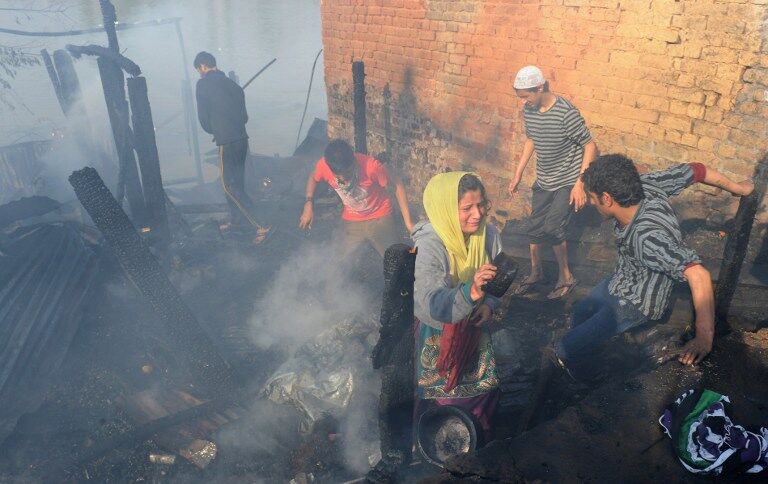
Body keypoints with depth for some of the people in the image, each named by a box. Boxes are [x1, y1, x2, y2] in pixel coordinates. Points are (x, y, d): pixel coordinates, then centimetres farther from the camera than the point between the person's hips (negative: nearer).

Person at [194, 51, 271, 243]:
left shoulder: (203, 84, -5)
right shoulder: (231, 83, 15)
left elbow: (203, 117, -4)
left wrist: (213, 131, 14)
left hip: (227, 141, -7)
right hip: (241, 138, 7)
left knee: (229, 185, -2)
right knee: (237, 182, 17)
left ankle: (259, 226, -10)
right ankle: (238, 223, 27)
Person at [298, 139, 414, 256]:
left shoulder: (370, 165, -31)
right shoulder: (323, 166, -22)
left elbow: (397, 184, -18)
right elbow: (313, 178, 3)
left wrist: (408, 222, -20)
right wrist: (308, 204, -11)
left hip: (380, 219, -2)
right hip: (351, 222, 3)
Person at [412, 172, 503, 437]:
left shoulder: (488, 234, -15)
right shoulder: (429, 246, -32)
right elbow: (431, 307, -40)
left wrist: (489, 304, -19)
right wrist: (471, 292, -55)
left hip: (472, 325, 5)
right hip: (437, 333, -5)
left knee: (485, 385, 19)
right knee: (447, 396, 12)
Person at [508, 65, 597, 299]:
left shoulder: (566, 113, -24)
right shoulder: (528, 111, -4)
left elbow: (590, 145, -18)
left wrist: (580, 183, -22)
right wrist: (518, 174, 13)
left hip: (567, 181, -6)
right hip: (543, 181, 6)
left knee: (552, 228, -12)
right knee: (534, 227, 9)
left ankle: (566, 276, 11)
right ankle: (535, 272, 30)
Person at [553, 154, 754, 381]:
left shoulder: (647, 236, -43)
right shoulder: (645, 185, -21)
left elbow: (699, 276, -48)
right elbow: (696, 170, -9)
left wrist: (704, 338, -45)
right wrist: (737, 188, 9)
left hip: (637, 304, -8)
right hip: (620, 281, 8)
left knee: (568, 350, -6)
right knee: (579, 313, 28)